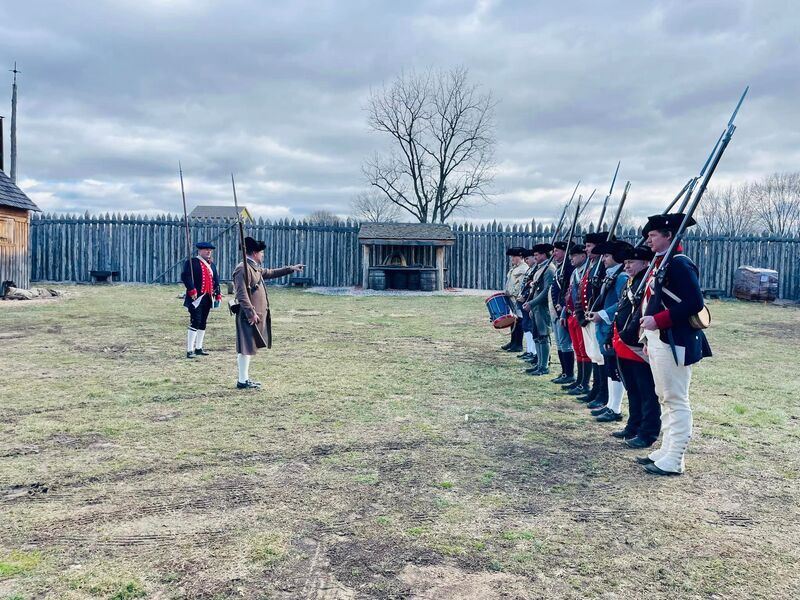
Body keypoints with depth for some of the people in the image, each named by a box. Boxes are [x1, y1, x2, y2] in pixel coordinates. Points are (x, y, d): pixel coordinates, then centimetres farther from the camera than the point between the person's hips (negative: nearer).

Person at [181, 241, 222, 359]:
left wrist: (218, 295, 12)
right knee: (195, 322, -11)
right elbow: (185, 276, -17)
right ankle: (190, 351, -8)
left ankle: (198, 348, 21)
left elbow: (216, 280, 20)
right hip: (196, 298, -7)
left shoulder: (211, 264, 18)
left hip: (207, 298, 8)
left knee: (203, 324, 12)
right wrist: (192, 290, -24)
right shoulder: (192, 262, -6)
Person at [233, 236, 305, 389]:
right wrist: (251, 313, -24)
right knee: (246, 348, -5)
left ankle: (245, 378, 22)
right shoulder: (243, 269, -15)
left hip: (258, 315, 10)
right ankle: (242, 381, 0)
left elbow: (270, 273, 33)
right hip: (249, 316, -10)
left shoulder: (255, 268, 16)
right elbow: (242, 295, -22)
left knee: (249, 348, 14)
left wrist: (291, 269, 34)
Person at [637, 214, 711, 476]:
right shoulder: (660, 263, 16)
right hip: (658, 340, 10)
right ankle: (666, 451, 25)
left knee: (676, 400, -3)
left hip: (674, 343, -10)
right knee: (665, 398, 15)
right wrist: (649, 339, 17)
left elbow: (694, 303, -22)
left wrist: (657, 320, -22)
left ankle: (674, 460, 3)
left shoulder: (680, 264, -14)